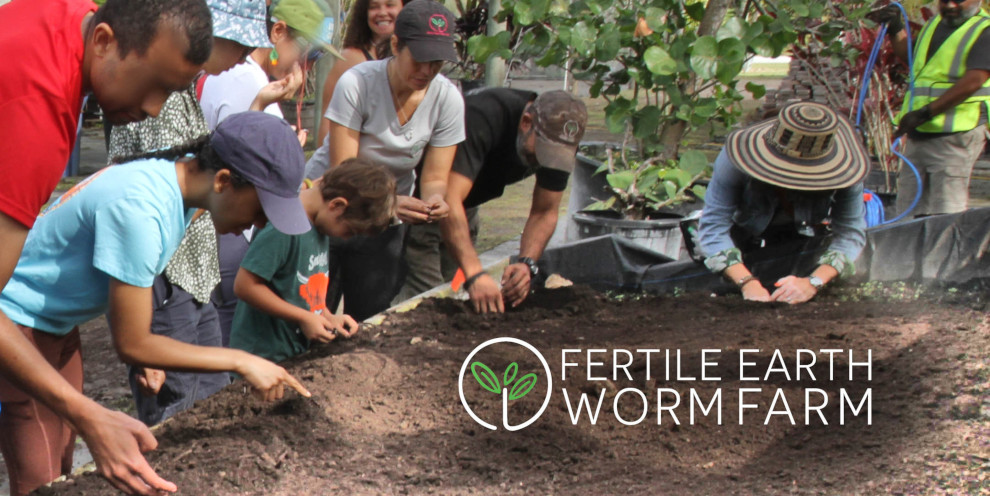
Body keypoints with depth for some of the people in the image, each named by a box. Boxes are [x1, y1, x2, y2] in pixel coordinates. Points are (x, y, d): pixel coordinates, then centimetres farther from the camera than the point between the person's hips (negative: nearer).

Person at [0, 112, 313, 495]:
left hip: (59, 326, 9)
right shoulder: (138, 208, -33)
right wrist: (242, 362, -21)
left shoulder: (184, 173, -7)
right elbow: (130, 345, -25)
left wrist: (149, 355, 1)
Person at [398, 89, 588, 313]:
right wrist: (475, 274, -54)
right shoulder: (484, 117, -37)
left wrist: (527, 263, -29)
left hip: (466, 204, 6)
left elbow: (545, 213, -9)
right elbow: (448, 199, -45)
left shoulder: (560, 142, -17)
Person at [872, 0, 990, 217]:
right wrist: (895, 29, 15)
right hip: (919, 133, 8)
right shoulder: (935, 24, 18)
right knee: (911, 211, 9)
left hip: (955, 135, -8)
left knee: (946, 215, -11)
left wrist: (925, 113, -22)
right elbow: (909, 55, 33)